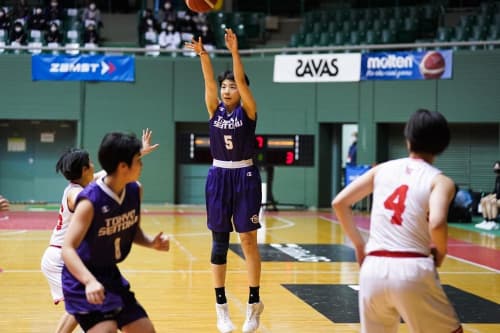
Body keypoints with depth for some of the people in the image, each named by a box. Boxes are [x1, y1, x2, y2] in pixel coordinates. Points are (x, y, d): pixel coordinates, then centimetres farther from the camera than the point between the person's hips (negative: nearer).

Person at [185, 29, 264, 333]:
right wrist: (203, 54, -27)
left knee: (249, 241, -2)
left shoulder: (248, 110, -3)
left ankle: (254, 303, 8)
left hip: (245, 177, -3)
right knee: (219, 242, 5)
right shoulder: (215, 109, 4)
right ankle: (222, 308, 11)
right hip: (219, 177, 3)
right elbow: (209, 82, -11)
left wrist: (235, 52, -30)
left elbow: (242, 81, -18)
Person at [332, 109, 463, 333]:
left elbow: (339, 202, 8)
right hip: (412, 270, -3)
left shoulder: (382, 169, 12)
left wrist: (359, 245, 17)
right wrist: (440, 252, 1)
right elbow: (436, 224, -18)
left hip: (373, 268, 4)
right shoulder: (440, 180, 1)